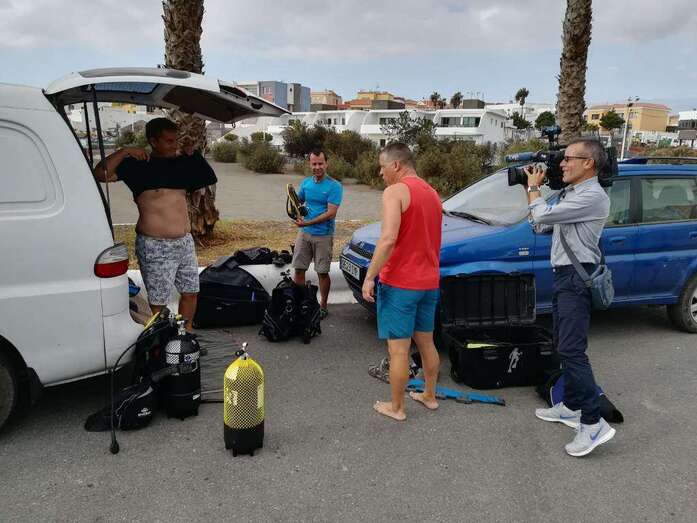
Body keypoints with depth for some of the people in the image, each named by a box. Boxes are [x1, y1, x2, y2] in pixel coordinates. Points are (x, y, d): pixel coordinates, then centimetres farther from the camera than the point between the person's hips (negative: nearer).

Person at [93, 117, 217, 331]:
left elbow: (209, 178, 17)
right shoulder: (138, 165, -6)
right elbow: (100, 175, -14)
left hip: (185, 242, 6)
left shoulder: (181, 163, 10)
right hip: (155, 247, -6)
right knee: (158, 303, -2)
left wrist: (192, 153, 8)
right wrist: (124, 152, -20)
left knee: (191, 291, 17)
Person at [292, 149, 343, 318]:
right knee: (299, 269, 6)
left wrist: (308, 223, -25)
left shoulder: (334, 186, -12)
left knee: (322, 272, 5)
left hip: (323, 235, -5)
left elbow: (331, 213, -19)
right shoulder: (306, 183, 6)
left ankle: (323, 306, 20)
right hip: (304, 233, 5)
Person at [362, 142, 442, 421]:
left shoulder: (395, 191, -15)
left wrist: (369, 277, -21)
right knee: (426, 342, 20)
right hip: (429, 283, 8)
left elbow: (388, 239, -26)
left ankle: (396, 407, 14)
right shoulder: (432, 193, 12)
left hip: (400, 283, -8)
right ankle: (429, 396, 34)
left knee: (398, 348, 2)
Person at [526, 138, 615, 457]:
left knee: (572, 350, -15)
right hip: (563, 276, 10)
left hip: (577, 278, -10)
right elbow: (541, 226, 19)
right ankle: (571, 406, 26)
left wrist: (533, 187, -2)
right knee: (565, 347, 15)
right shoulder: (570, 194, 17)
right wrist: (532, 190, 13)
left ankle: (593, 423, -11)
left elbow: (542, 215, -20)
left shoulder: (592, 197, -15)